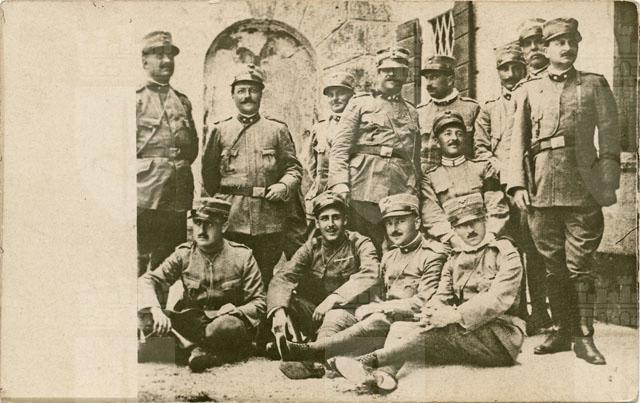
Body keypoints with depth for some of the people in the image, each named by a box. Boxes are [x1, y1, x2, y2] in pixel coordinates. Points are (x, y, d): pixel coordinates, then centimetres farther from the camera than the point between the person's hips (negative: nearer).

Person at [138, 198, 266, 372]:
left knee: (227, 326, -40)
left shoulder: (242, 256, -3)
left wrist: (233, 312, -24)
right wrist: (155, 309, -27)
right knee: (147, 317, -25)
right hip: (191, 322, 4)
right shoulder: (183, 254, 2)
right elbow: (146, 281, -6)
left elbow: (258, 304, -3)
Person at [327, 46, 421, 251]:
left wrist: (413, 191, 8)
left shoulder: (412, 112, 21)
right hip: (363, 186, -3)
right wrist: (339, 184, -12)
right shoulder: (360, 103, 10)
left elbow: (416, 158, 20)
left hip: (400, 190, 3)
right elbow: (339, 147, 1)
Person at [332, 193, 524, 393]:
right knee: (399, 328, -11)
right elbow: (441, 298, 8)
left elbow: (499, 299, -16)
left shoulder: (505, 253, -1)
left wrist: (454, 315, -25)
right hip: (463, 335, 6)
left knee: (444, 330, -34)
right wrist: (432, 313, -17)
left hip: (500, 338, -6)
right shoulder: (454, 259, 18)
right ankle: (385, 373, -42)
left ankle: (371, 360, -41)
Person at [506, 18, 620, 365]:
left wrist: (607, 184, -6)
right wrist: (518, 185, -2)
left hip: (582, 189, -2)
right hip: (541, 190, 2)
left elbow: (609, 137, 3)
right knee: (553, 265, 8)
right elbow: (518, 141, 9)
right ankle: (562, 330, 19)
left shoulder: (595, 85, 9)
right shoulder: (529, 90, 12)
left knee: (580, 265, -1)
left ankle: (584, 336, 7)